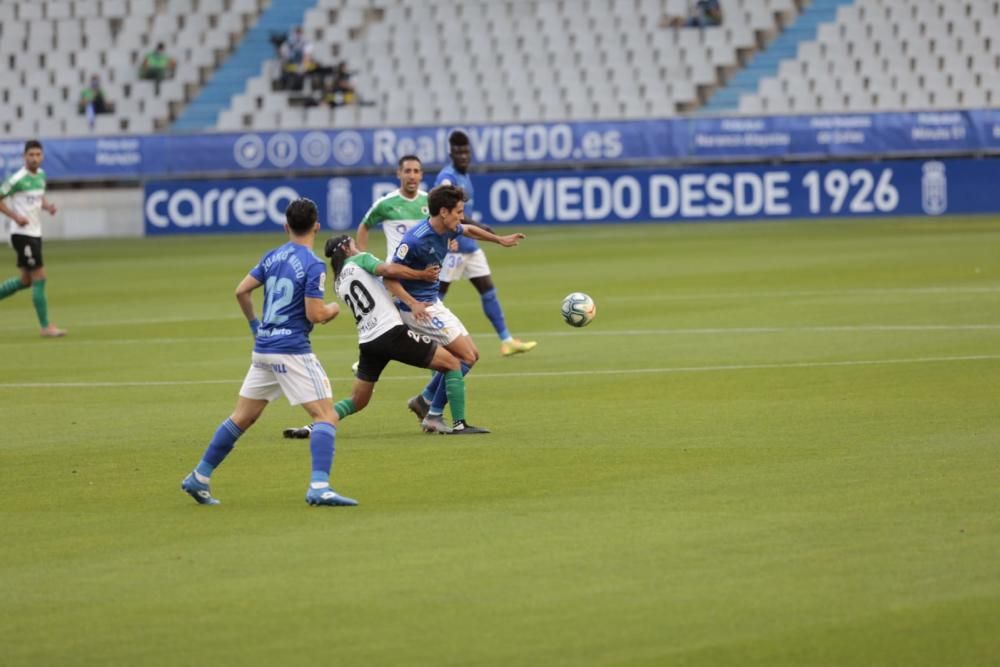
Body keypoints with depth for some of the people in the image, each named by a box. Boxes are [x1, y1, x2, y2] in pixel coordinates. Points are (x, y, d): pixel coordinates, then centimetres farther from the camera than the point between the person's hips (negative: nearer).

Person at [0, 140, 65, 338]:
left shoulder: (41, 175, 9)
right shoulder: (17, 179, -15)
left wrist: (48, 206, 2)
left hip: (35, 233, 9)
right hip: (22, 234, -9)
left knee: (26, 280, 16)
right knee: (40, 278, -8)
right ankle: (46, 327, -3)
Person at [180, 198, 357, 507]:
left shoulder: (272, 257, 8)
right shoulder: (313, 265, -12)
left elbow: (241, 291, 11)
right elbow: (315, 315, -16)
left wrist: (254, 324, 26)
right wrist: (334, 309, 6)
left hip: (263, 348, 7)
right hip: (293, 351, -7)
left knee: (242, 417, 16)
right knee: (326, 415, -6)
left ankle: (199, 478, 21)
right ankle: (319, 488, -20)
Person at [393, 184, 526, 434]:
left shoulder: (446, 231, 1)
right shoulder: (416, 240, -25)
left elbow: (469, 230, 26)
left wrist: (500, 240, 35)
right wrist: (413, 303, -33)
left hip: (434, 303, 9)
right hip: (419, 308, -9)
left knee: (470, 355, 12)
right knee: (466, 357, -11)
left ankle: (424, 400, 21)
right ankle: (433, 416, -6)